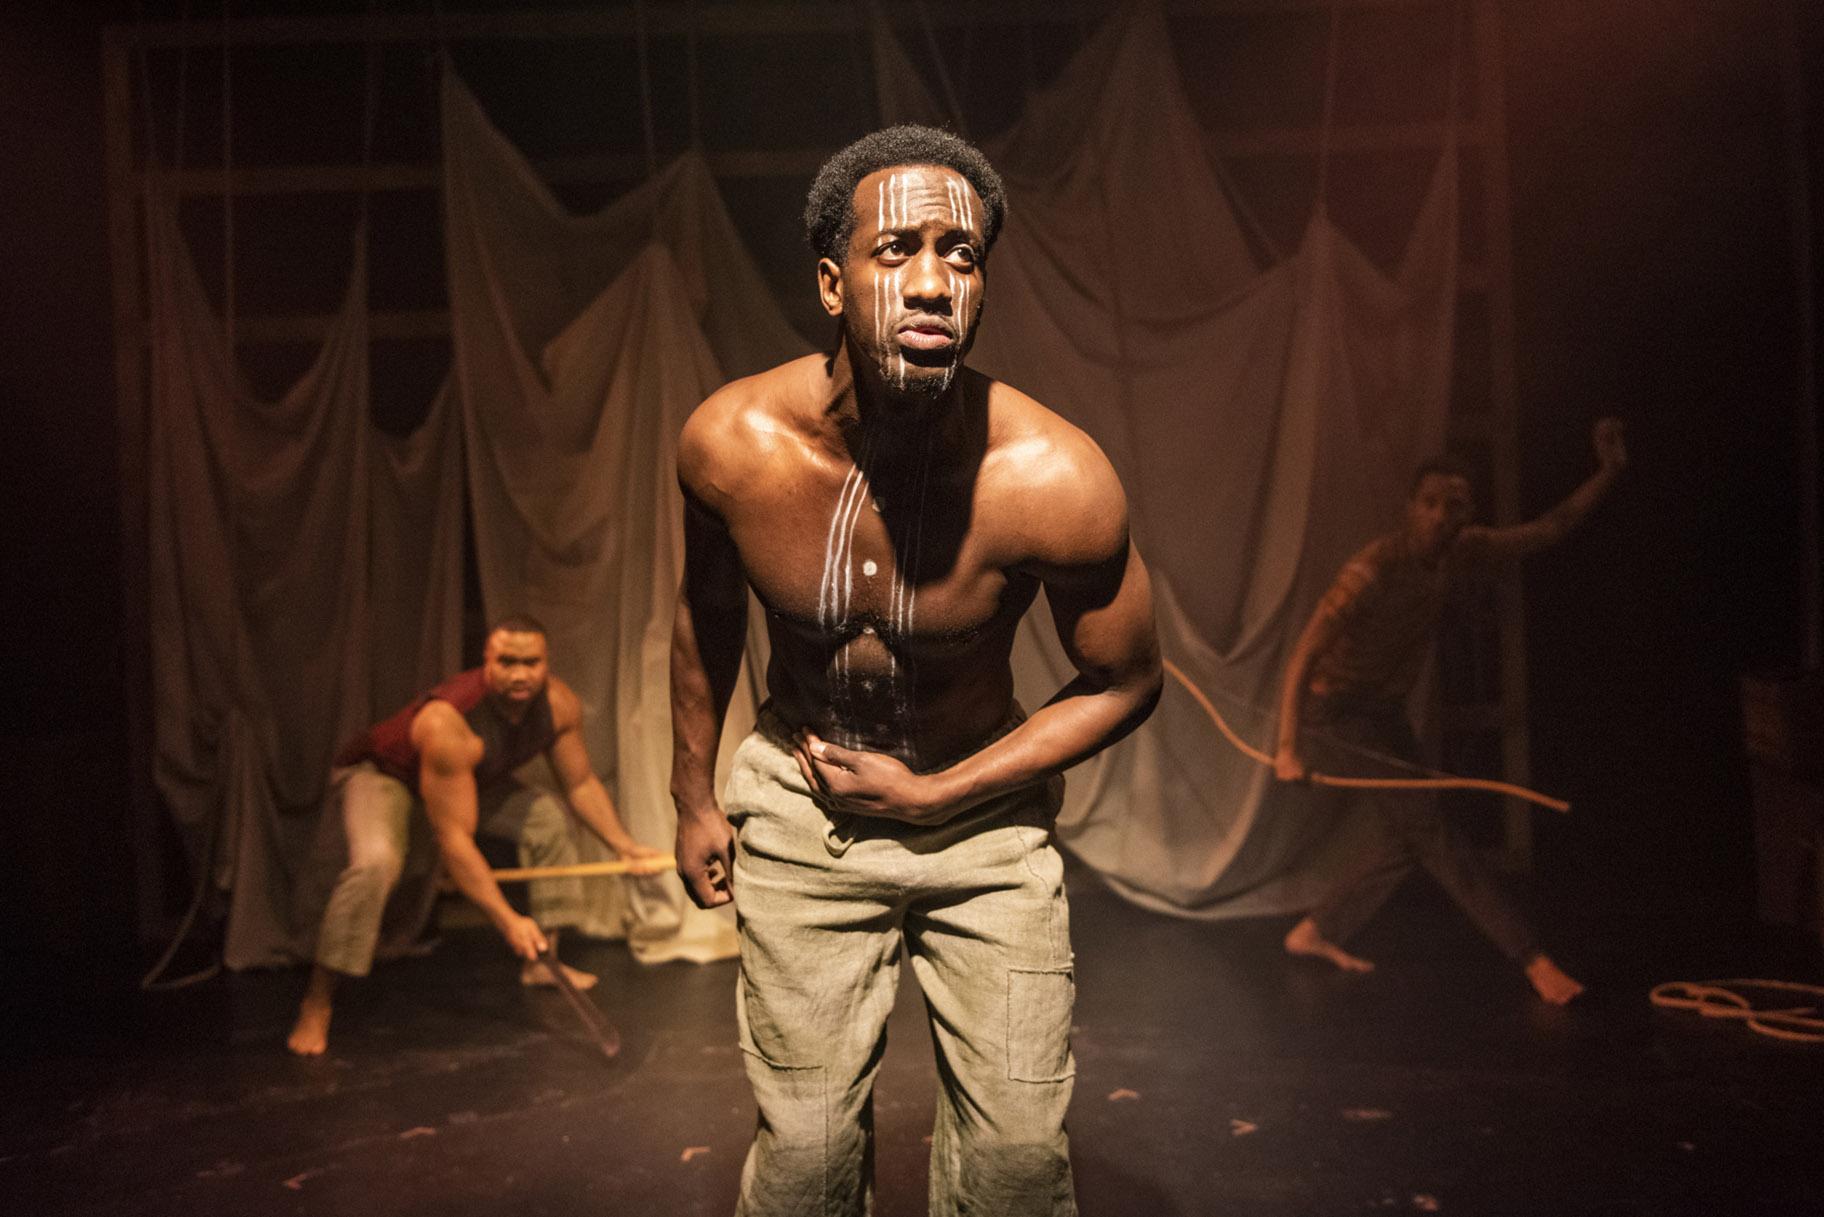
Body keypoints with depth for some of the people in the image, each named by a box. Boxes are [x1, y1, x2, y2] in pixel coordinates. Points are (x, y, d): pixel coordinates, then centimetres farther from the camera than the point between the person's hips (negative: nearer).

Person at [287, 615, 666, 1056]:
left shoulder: (559, 705, -22)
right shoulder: (447, 722, -42)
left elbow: (581, 784, -4)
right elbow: (454, 839, -40)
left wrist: (624, 845, -7)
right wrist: (508, 920, -41)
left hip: (469, 775, 7)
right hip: (379, 772, -7)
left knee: (549, 818, 1)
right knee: (376, 862, -33)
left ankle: (540, 962, 14)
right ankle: (316, 1002, -17)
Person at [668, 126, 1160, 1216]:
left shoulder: (1056, 480, -25)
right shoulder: (733, 443, -19)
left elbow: (1124, 685, -9)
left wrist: (937, 795, -12)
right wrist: (694, 799, 11)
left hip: (987, 812, 0)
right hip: (799, 812, 1)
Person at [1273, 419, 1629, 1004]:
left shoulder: (1464, 551, -6)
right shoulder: (1375, 570, -29)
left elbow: (1549, 529, 3)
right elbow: (1303, 655, -32)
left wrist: (1607, 473, -11)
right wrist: (1289, 747, -38)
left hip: (1385, 710, 9)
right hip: (1340, 707, -9)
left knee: (1408, 838, 14)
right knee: (1429, 829, -9)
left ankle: (1313, 932, 26)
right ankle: (1534, 960, -6)